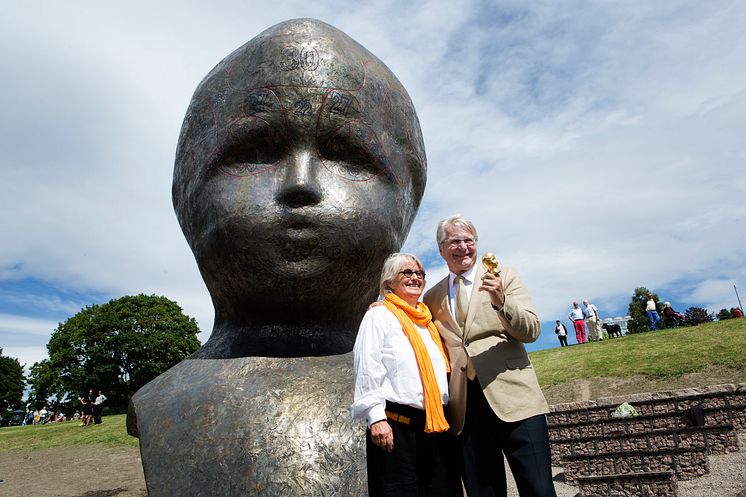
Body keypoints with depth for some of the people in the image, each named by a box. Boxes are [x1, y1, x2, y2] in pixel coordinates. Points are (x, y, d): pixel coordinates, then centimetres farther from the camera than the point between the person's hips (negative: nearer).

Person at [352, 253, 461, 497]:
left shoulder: (427, 321, 18)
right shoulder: (379, 316, -2)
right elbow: (368, 370, -10)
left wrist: (446, 417, 18)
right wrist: (376, 417, -17)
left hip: (436, 424, 7)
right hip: (395, 425, -6)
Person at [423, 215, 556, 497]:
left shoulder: (504, 277, 5)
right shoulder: (432, 297, 14)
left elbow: (531, 331, -2)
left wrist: (501, 301, -21)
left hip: (512, 398, -2)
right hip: (465, 408, 3)